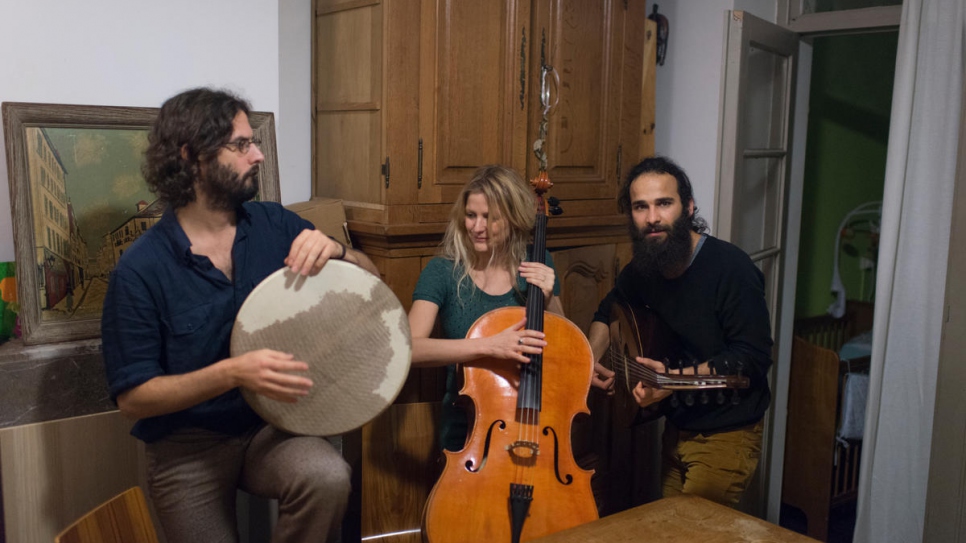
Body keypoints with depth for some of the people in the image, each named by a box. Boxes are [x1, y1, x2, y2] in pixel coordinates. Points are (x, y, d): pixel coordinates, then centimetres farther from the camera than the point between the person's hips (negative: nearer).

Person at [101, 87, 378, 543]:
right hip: (186, 447, -1)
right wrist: (232, 373, -27)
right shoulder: (141, 270, -13)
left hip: (272, 424, 2)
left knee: (327, 477, -28)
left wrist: (334, 249, -18)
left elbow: (370, 278, 5)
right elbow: (132, 397, -12)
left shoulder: (275, 225, -2)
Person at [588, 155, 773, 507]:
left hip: (727, 434, -6)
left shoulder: (730, 267, -18)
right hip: (676, 428, 6)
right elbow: (608, 312, 20)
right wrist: (591, 360, 2)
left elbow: (753, 358, -21)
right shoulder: (642, 268, 2)